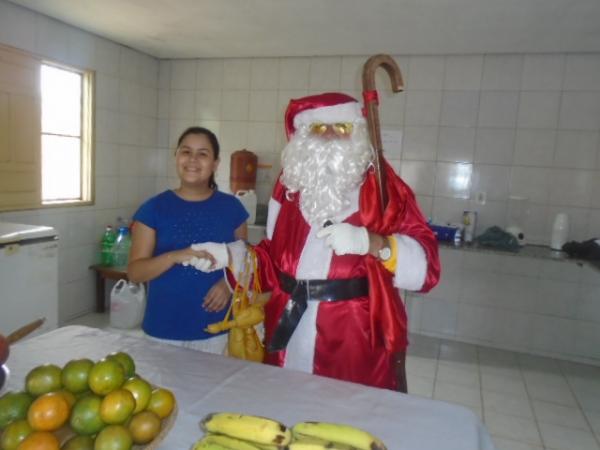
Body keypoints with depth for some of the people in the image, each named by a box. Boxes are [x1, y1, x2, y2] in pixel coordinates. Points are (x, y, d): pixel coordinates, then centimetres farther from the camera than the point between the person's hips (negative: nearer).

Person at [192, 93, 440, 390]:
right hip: (290, 340, 4)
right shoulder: (290, 186, 7)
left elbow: (425, 264, -13)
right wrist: (231, 256, -1)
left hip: (357, 342, -3)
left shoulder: (383, 188, -6)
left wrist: (369, 242, -28)